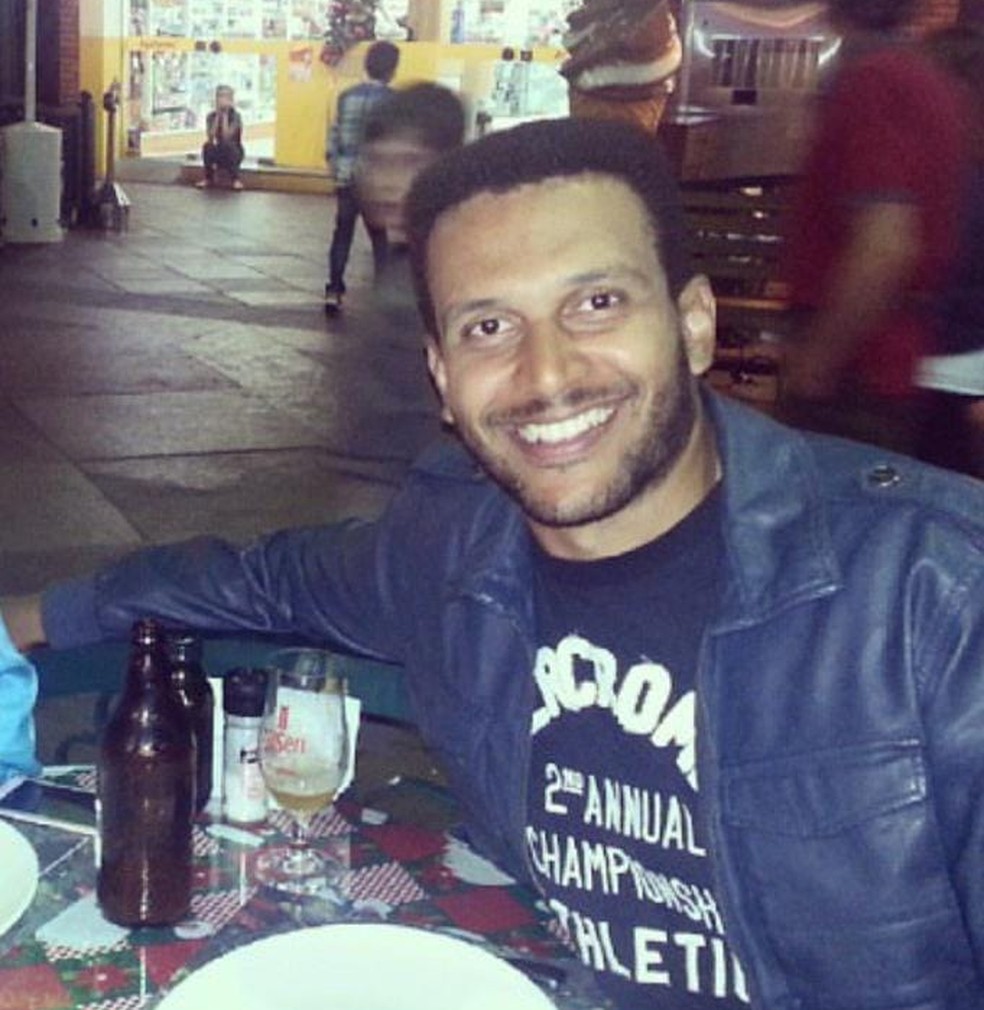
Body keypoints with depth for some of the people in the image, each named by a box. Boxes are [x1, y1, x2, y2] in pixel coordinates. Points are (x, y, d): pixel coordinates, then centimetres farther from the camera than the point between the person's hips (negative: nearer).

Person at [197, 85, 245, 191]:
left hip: (234, 153, -3)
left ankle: (236, 179, -22)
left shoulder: (235, 116, -15)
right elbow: (210, 137, -18)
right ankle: (208, 178, -13)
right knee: (207, 145, -28)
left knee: (227, 145, -35)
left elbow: (226, 137, -27)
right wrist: (217, 116, -19)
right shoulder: (211, 116, -4)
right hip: (219, 154, 3)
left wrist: (225, 115, -23)